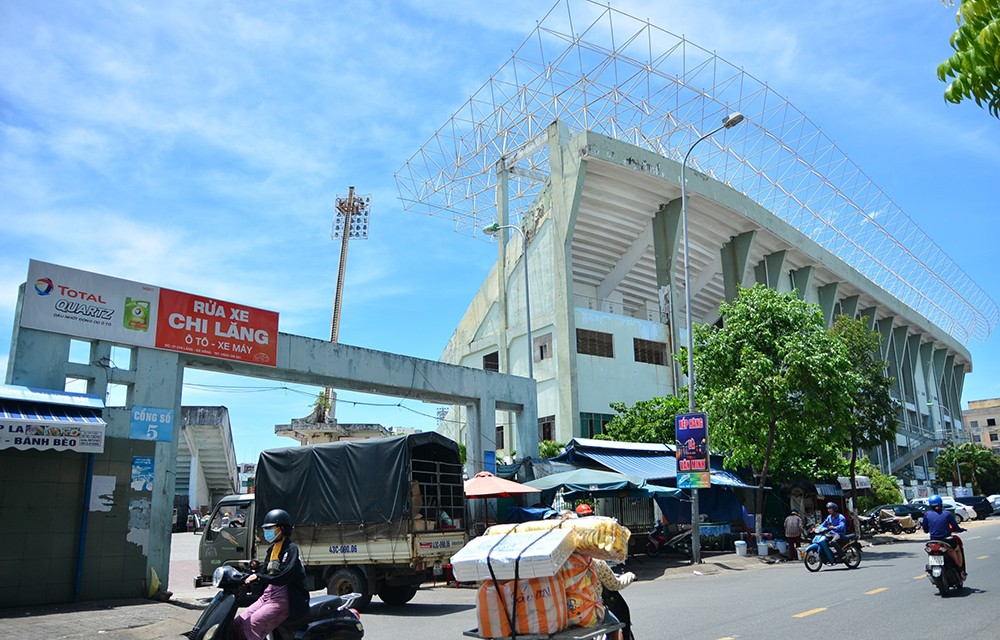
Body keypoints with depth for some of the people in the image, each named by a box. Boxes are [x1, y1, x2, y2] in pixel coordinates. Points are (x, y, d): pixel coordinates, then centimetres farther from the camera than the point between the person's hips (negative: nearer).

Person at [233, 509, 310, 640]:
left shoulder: (291, 548, -9)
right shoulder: (272, 549, 19)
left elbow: (286, 576, -21)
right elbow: (264, 570, 16)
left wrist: (259, 577, -27)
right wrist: (247, 577, -2)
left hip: (285, 597, -9)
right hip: (269, 593, 9)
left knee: (254, 622, -27)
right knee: (238, 623, -4)